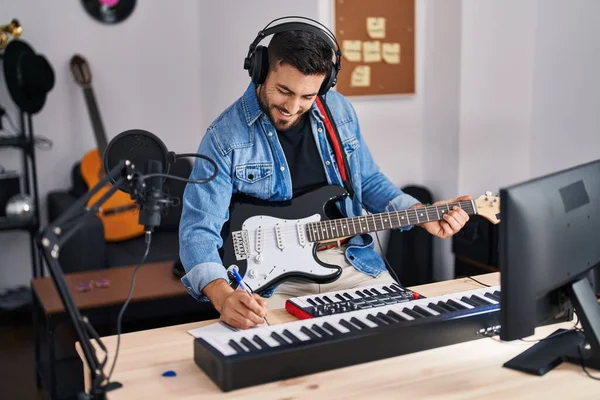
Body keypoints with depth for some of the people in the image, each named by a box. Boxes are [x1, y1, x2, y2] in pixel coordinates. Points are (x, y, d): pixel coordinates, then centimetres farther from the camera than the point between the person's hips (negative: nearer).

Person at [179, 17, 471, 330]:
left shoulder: (340, 111, 2)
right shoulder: (225, 136, -13)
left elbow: (368, 181, 15)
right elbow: (199, 229, -17)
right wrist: (222, 295, -36)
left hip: (350, 260, 4)